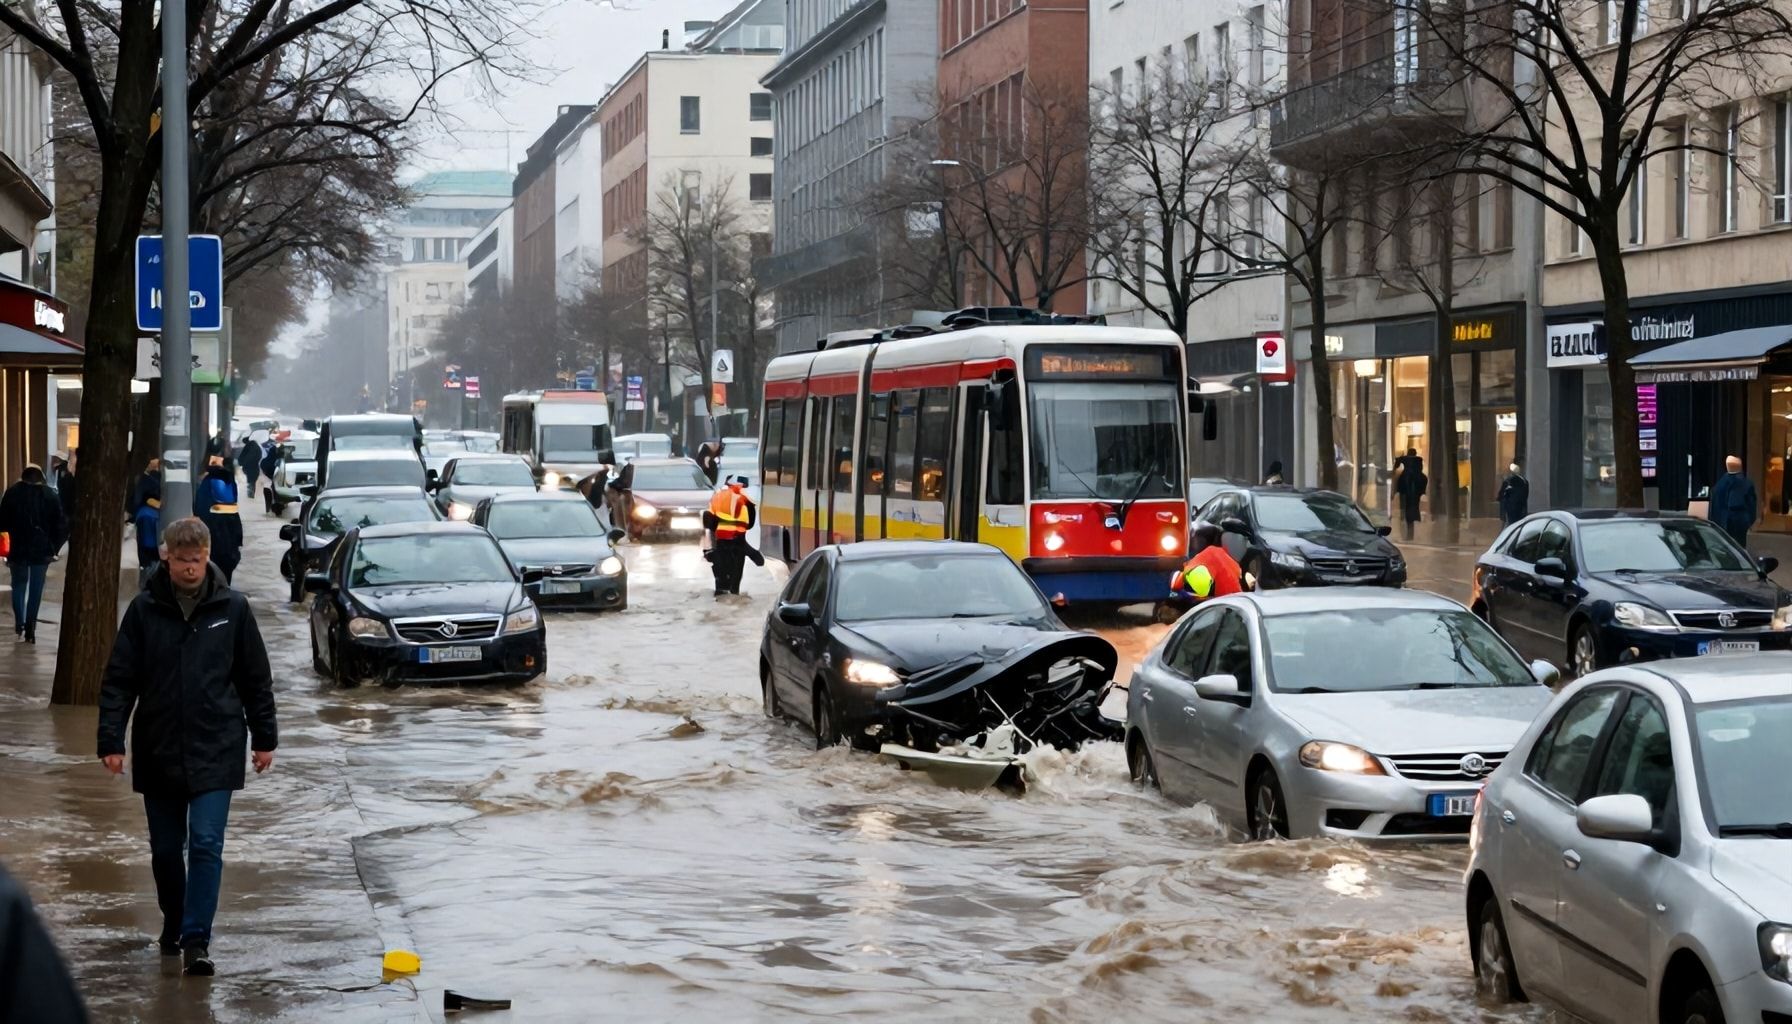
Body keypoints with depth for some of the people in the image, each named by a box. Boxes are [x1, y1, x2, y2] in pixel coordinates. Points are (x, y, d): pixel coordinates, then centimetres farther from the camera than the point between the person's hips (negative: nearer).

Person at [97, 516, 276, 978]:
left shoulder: (232, 608, -2)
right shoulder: (144, 609, -2)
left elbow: (255, 678, 6)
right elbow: (119, 679, -1)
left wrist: (264, 737, 7)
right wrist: (111, 739, -8)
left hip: (215, 750, -2)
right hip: (158, 750, 2)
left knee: (206, 843, -10)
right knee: (165, 849, 12)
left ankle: (196, 939, -8)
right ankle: (174, 926, 30)